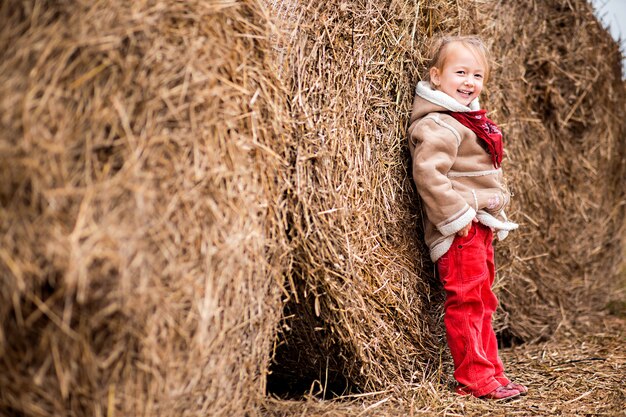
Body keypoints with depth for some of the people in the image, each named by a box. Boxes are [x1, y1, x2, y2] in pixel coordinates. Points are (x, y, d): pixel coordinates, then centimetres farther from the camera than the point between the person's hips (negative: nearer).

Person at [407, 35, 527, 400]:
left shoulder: (473, 120, 17)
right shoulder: (437, 124, -15)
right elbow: (428, 173, -27)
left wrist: (496, 218, 20)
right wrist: (458, 215, -24)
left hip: (482, 227, 10)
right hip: (459, 231, -10)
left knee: (482, 302, 15)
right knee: (466, 301, -5)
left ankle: (492, 372, 23)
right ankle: (475, 378, 2)